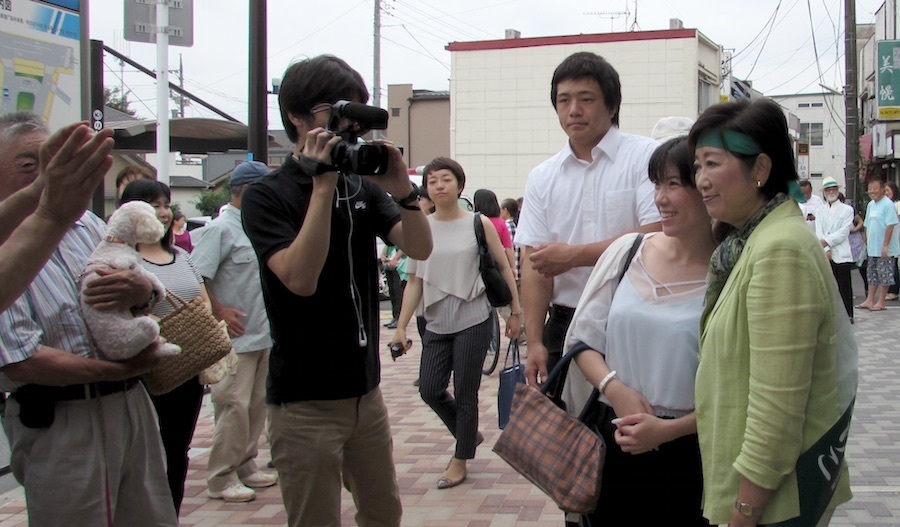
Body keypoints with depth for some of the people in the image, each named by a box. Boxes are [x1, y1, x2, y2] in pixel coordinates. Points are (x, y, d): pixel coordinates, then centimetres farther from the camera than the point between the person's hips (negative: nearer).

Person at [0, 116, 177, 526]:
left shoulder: (87, 224, 9)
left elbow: (150, 299, 14)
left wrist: (142, 291, -11)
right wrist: (117, 370, -14)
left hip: (132, 404, 6)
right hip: (57, 424, -6)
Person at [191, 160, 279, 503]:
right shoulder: (221, 229, -12)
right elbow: (196, 278, -18)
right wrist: (219, 312, -16)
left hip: (263, 336, 8)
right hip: (236, 337, -8)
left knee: (256, 405, 13)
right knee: (234, 406, -7)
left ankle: (245, 467, 24)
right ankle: (221, 479, 3)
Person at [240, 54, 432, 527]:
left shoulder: (363, 187, 7)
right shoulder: (267, 196, -9)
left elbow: (419, 248, -1)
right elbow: (300, 278, -24)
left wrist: (402, 189, -17)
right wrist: (323, 185, -24)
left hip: (365, 389, 6)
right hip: (306, 399, -6)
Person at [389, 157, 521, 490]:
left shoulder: (479, 225, -3)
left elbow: (504, 268, 2)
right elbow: (415, 281, 5)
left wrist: (515, 311, 1)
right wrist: (401, 326, 0)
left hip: (473, 321, -3)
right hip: (437, 324, 3)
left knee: (465, 393, 2)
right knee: (430, 389, 3)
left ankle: (461, 460, 19)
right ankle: (469, 434, 30)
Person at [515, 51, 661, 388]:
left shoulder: (645, 156, -2)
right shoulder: (542, 178, 10)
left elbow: (655, 237, -13)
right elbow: (534, 263, 5)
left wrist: (574, 256, -8)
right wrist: (535, 341, -2)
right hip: (565, 325, 4)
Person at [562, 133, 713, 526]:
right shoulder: (627, 251, 1)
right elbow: (583, 338, 5)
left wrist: (668, 429, -15)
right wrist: (615, 388, -11)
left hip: (689, 453, -3)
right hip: (614, 440, 3)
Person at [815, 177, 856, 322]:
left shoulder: (847, 210, 5)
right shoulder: (819, 211, 14)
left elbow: (843, 232, -6)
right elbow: (819, 233, 3)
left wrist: (825, 242, -13)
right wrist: (826, 250, -10)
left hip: (841, 254, -3)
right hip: (825, 255, 3)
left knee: (844, 286, -2)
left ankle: (848, 314, 4)